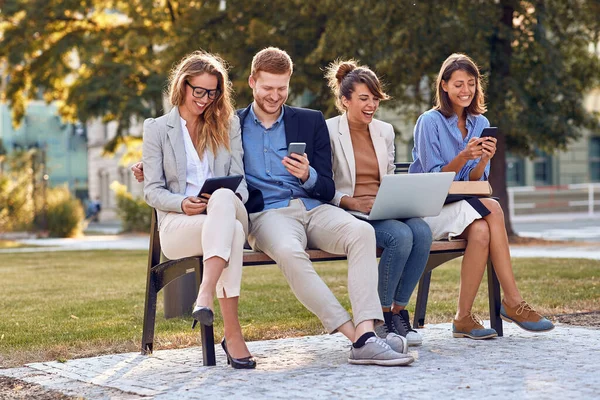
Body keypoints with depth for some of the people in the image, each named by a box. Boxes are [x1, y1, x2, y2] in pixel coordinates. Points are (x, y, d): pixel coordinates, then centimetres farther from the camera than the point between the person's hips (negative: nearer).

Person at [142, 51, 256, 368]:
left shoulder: (228, 124, 20)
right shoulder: (156, 128, 12)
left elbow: (239, 179, 12)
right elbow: (152, 191, 5)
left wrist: (230, 199, -13)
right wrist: (183, 204, -16)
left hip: (229, 214, 2)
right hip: (177, 226, -1)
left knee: (223, 197, -39)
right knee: (230, 230, -38)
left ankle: (206, 294, -53)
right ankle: (232, 333, -46)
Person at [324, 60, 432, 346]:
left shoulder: (385, 131, 17)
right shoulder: (329, 131, -1)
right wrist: (351, 202, -20)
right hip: (347, 215, -6)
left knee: (422, 231, -27)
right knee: (401, 235, -32)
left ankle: (398, 311, -15)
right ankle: (380, 316, -16)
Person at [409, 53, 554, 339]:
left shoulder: (480, 123, 11)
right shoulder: (430, 122, -5)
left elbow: (475, 183, 5)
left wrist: (484, 160, -15)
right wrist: (463, 157, -24)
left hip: (466, 206, 5)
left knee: (481, 230, -33)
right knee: (492, 210, -31)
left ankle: (464, 317, -28)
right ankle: (513, 302, -27)